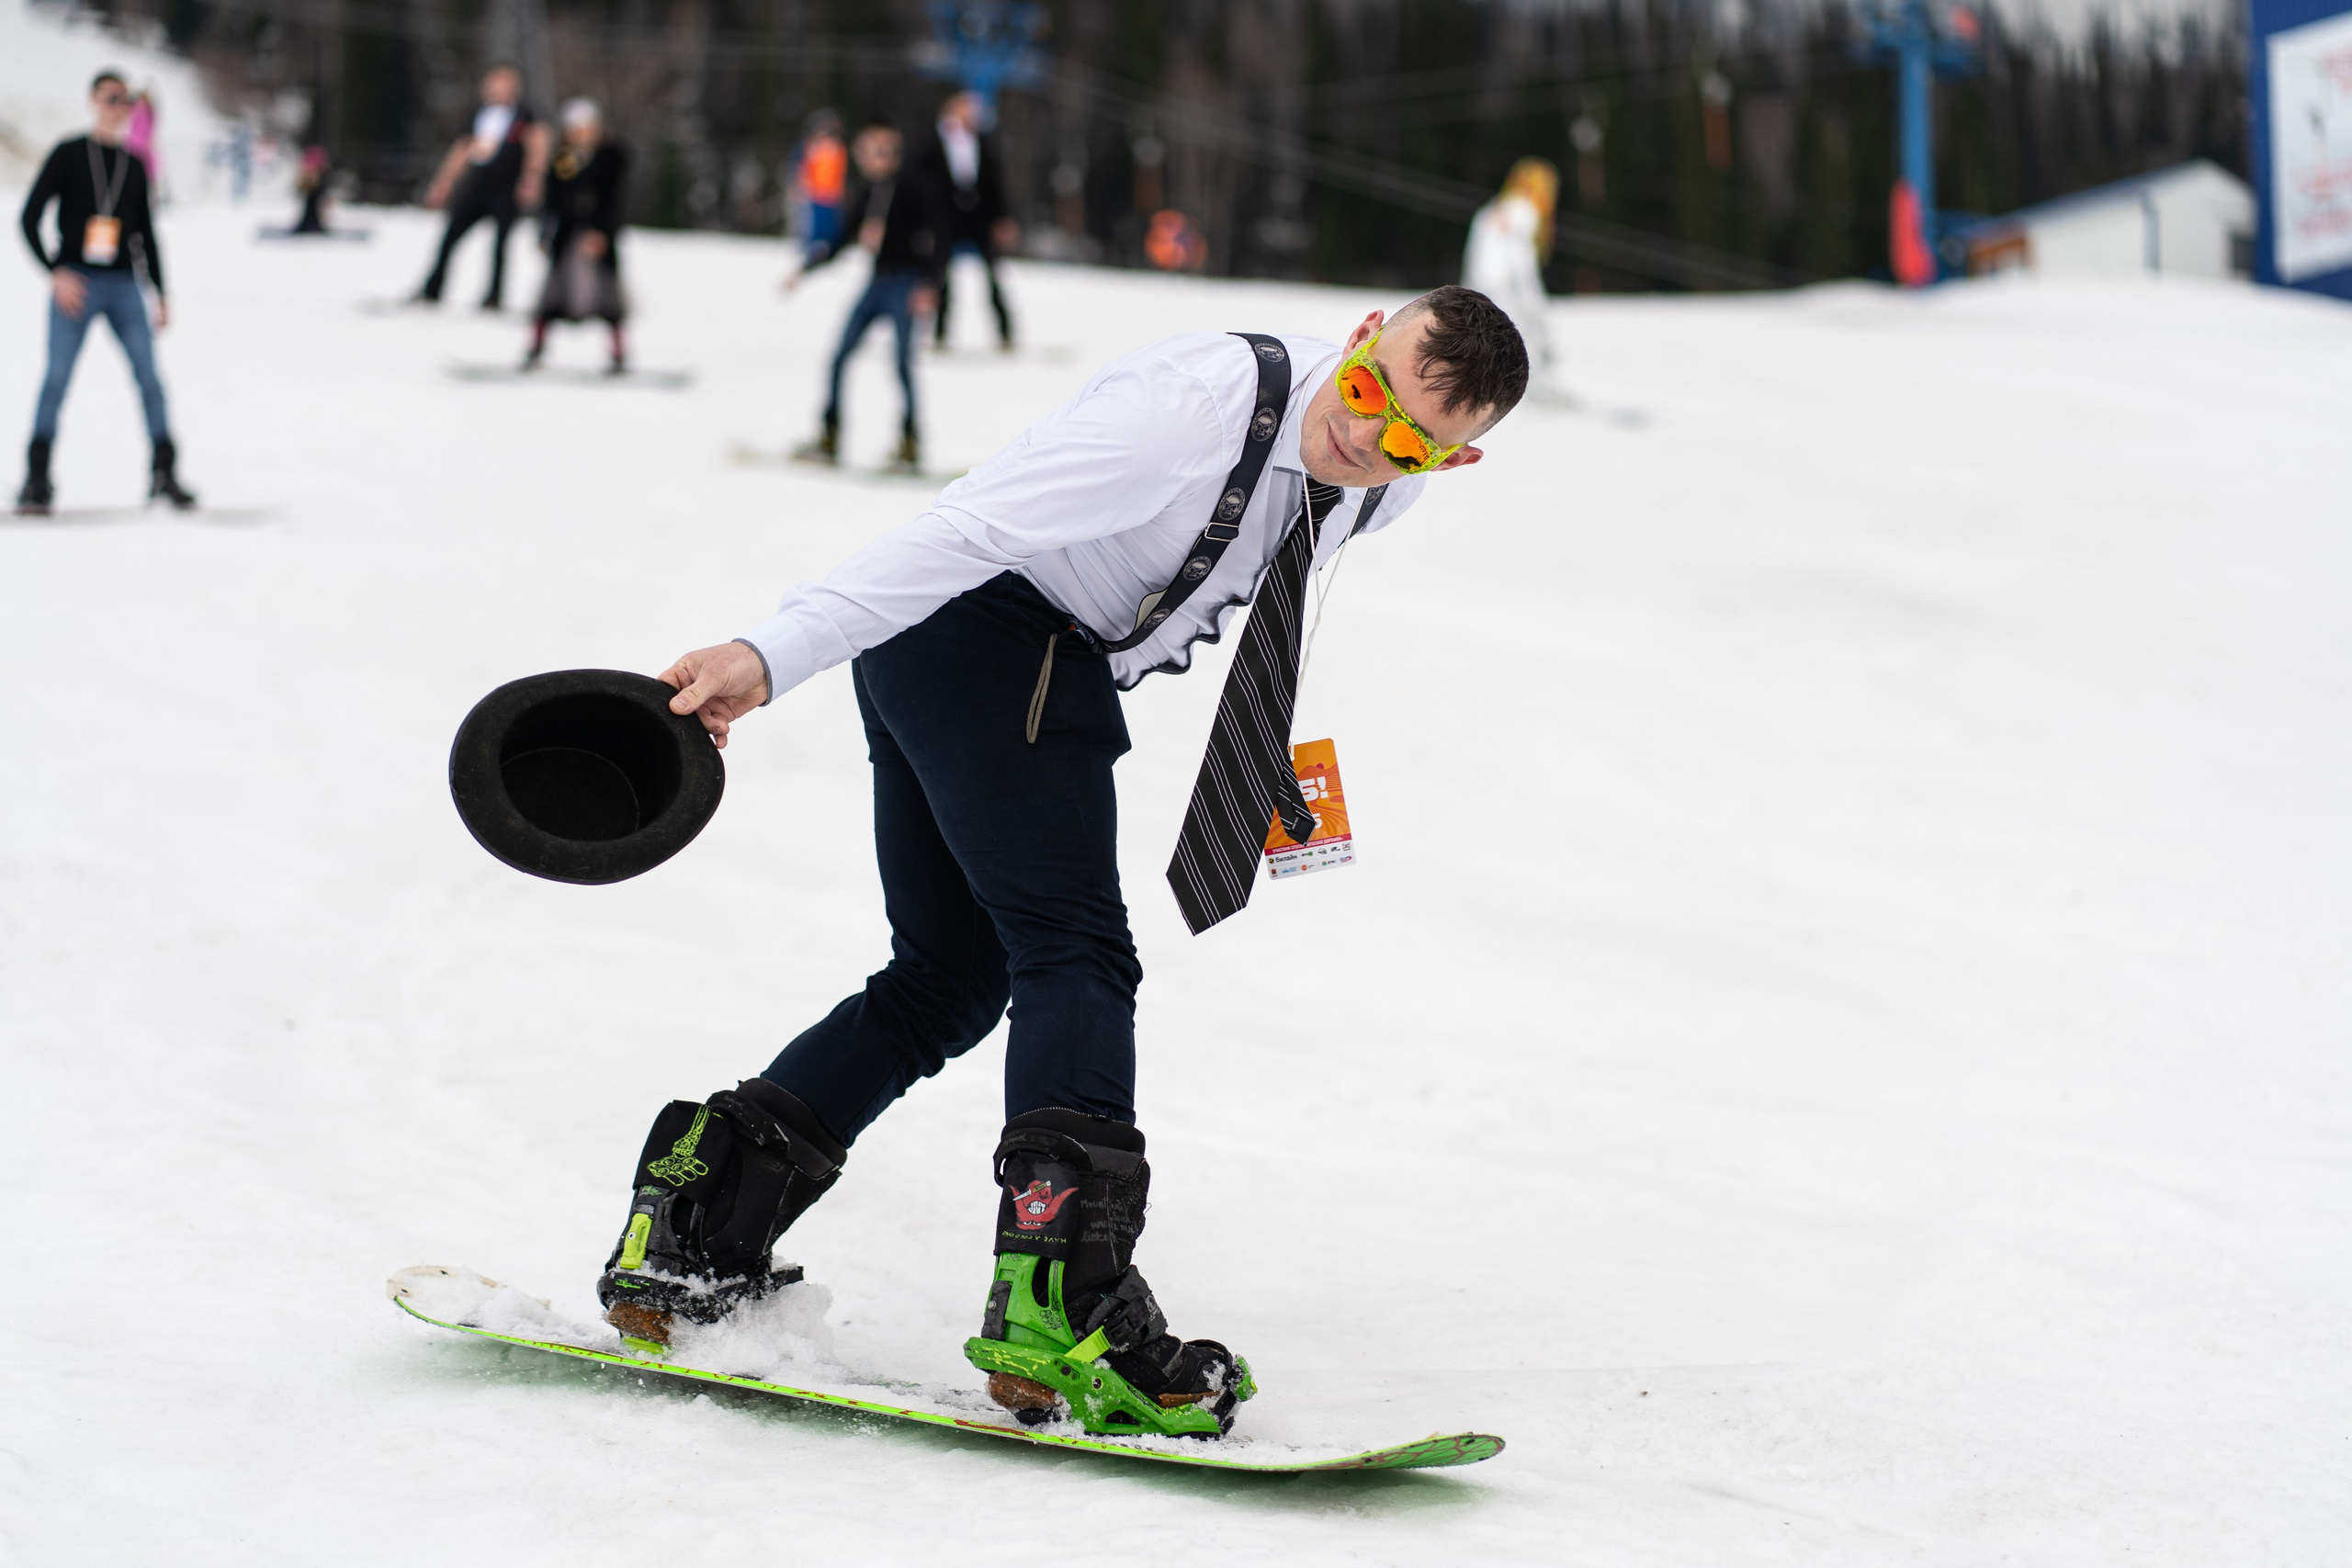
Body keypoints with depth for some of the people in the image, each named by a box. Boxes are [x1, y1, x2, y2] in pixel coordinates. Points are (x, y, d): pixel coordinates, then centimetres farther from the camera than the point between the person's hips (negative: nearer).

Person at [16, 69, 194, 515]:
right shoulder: (68, 155, 2)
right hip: (75, 285, -3)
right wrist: (54, 272, -12)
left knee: (149, 377, -6)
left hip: (124, 286, 3)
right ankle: (37, 478, -2)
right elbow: (30, 218, -1)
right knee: (56, 378, -8)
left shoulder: (133, 165, 12)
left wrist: (161, 293, 17)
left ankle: (165, 473, 1)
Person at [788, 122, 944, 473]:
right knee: (839, 356, 2)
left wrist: (929, 285, -20)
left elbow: (937, 241, -9)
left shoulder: (913, 191, -6)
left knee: (902, 361, -15)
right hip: (877, 283, 6)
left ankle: (910, 442, -8)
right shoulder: (864, 194, 8)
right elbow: (841, 240, 18)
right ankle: (829, 438, 10)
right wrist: (804, 271, 16)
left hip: (907, 283, -6)